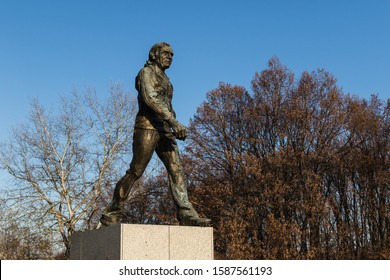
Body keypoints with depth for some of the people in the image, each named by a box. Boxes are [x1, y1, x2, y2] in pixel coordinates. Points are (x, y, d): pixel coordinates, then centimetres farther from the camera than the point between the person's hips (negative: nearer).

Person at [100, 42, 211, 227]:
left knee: (176, 169, -7)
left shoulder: (164, 79, 25)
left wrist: (176, 127, 13)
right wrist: (174, 121, -26)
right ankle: (111, 214, 3)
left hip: (164, 130, 8)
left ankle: (186, 215, -16)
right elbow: (150, 98, -19)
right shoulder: (146, 73, -2)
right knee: (135, 172, -6)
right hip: (147, 127, -8)